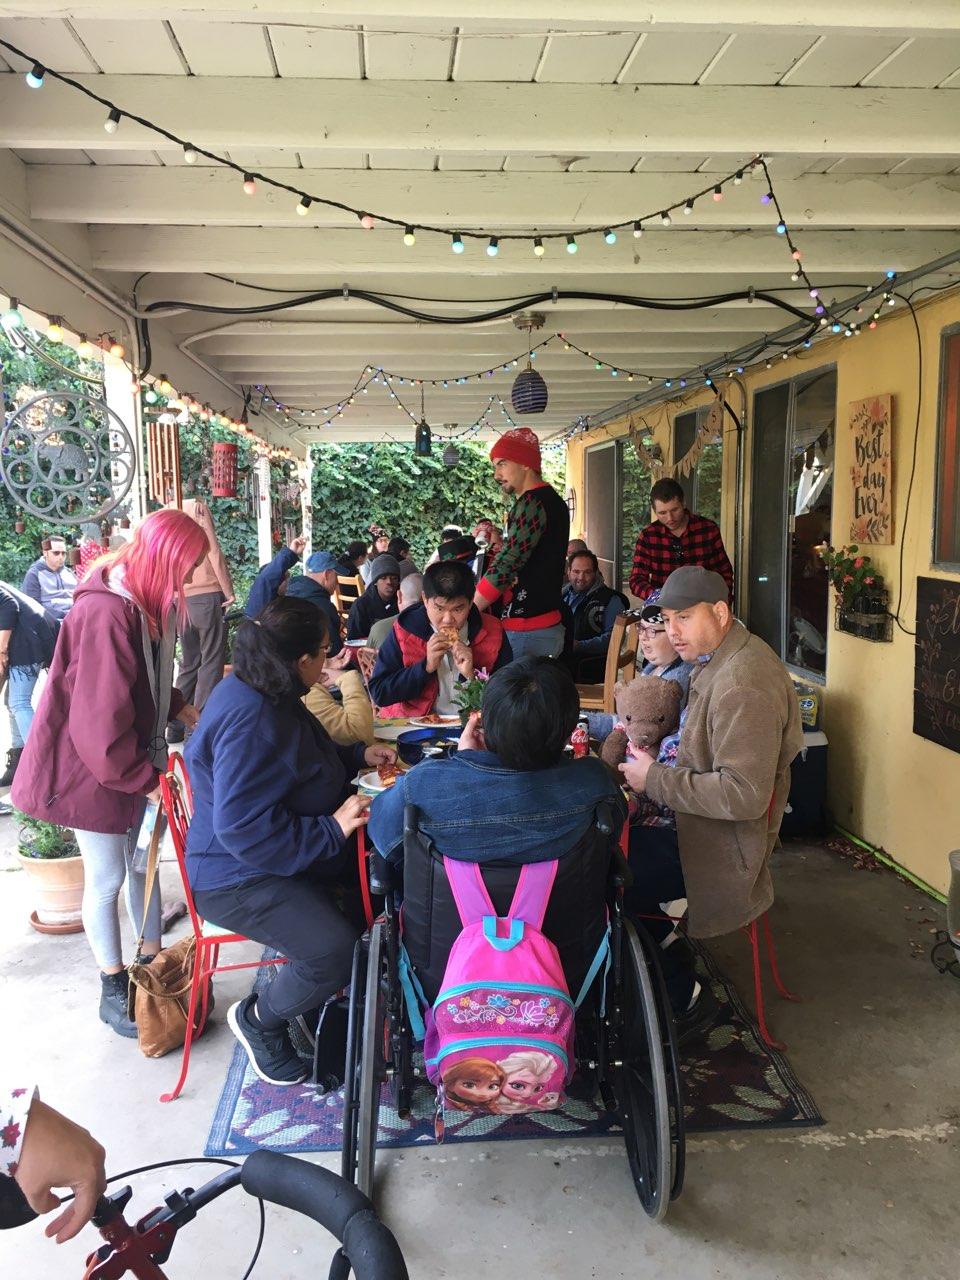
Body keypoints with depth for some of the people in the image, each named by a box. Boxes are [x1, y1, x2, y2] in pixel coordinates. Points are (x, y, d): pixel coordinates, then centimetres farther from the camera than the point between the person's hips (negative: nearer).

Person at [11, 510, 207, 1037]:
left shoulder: (144, 603, 2)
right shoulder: (107, 614, -29)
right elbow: (100, 722, -29)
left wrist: (177, 706, 2)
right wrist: (148, 780, -21)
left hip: (132, 758, 9)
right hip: (93, 767, -8)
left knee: (142, 861, 18)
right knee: (107, 878, 6)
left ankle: (152, 960, 34)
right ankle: (113, 990, 24)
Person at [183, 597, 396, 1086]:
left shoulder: (261, 694, 5)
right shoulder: (250, 721, -28)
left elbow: (300, 762, 23)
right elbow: (242, 827, -32)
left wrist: (358, 756, 12)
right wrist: (331, 829, -28)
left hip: (280, 852, 11)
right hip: (238, 877, -10)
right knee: (338, 950, -27)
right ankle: (259, 1019, 3)